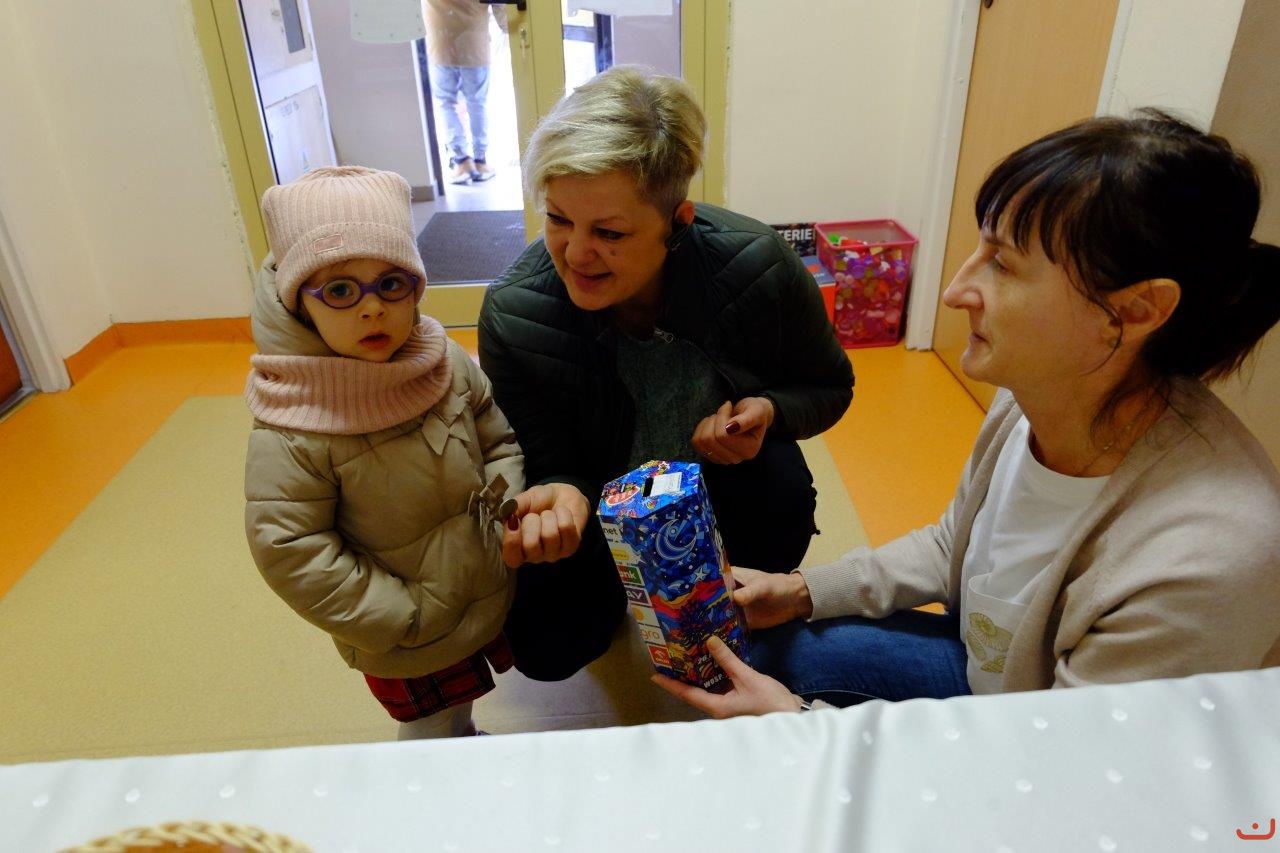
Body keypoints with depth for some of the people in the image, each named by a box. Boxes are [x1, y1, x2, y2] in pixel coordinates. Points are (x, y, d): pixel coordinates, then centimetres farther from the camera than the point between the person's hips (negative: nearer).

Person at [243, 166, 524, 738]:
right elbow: (290, 552, -22)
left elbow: (503, 443, 4)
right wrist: (405, 618, -18)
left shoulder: (448, 365, -11)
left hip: (493, 599, 5)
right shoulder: (291, 429, -25)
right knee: (438, 733, 17)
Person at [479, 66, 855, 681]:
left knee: (781, 491, -33)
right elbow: (549, 463, -17)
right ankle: (624, 584, 22)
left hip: (731, 469, 1)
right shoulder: (512, 315, -27)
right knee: (544, 648, -15)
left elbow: (829, 386, -8)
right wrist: (563, 496, -42)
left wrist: (769, 412, -30)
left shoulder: (757, 267, -27)